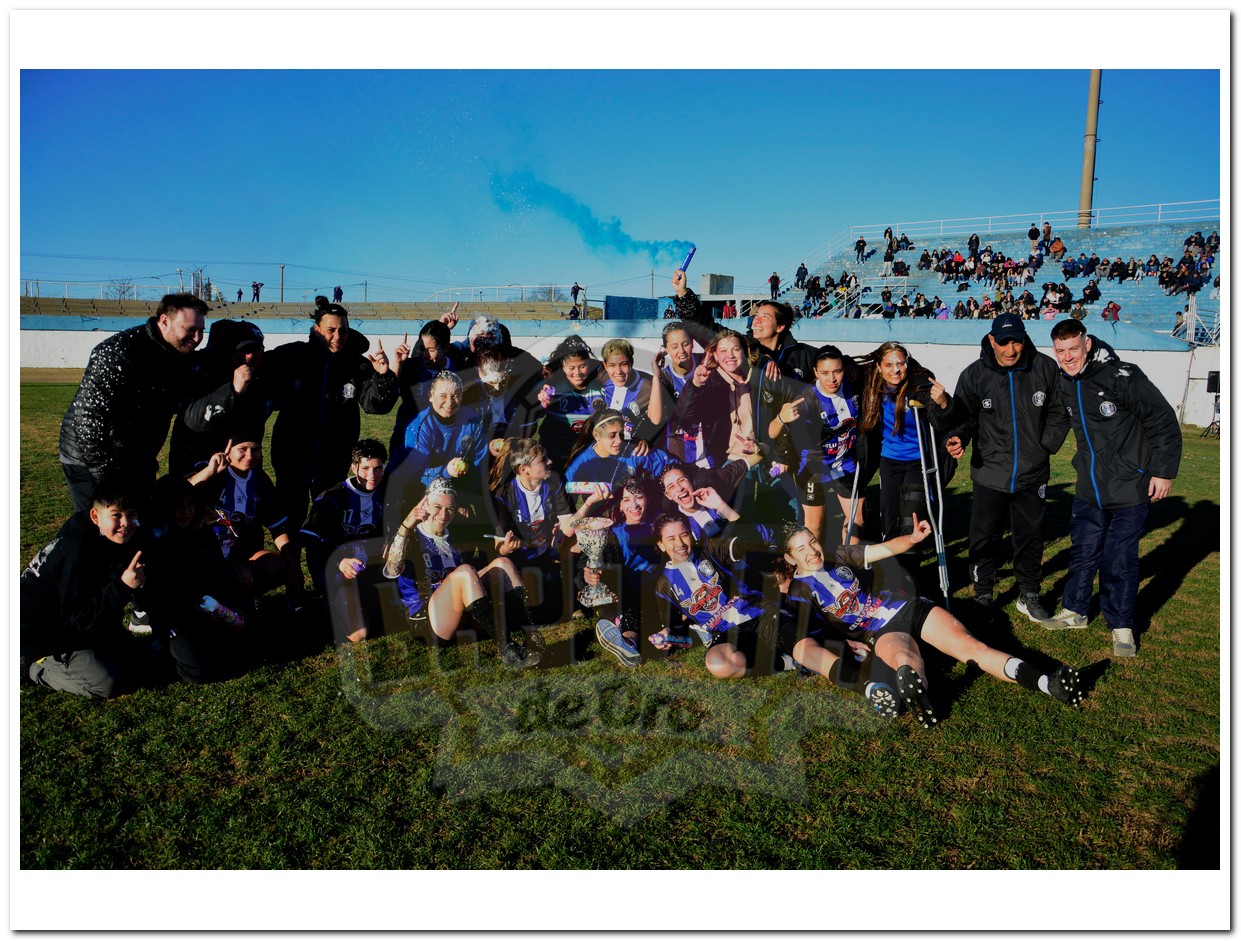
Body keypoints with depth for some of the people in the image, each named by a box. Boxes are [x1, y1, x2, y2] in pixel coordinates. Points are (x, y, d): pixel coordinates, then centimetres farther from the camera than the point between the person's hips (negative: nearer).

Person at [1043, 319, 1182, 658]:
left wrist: (1162, 470, -12)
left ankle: (1122, 626, 15)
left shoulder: (1121, 376, -18)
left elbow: (1163, 421, -13)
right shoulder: (1063, 384, 2)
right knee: (1083, 551, 15)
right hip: (1089, 487, 6)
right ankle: (1075, 610, 32)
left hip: (1129, 488, -6)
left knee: (1119, 560, -1)